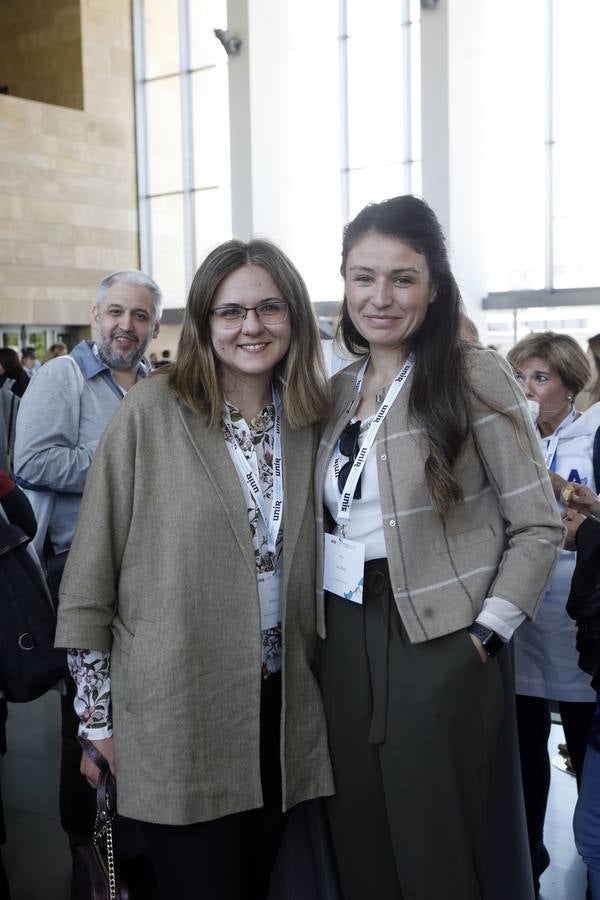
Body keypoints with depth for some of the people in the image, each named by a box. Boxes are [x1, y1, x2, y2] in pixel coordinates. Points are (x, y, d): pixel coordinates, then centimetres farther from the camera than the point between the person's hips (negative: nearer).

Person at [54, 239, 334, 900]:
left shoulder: (310, 418, 3)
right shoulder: (152, 412, -10)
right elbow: (91, 571, -7)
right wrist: (96, 714, -5)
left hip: (283, 707, 5)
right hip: (179, 715, -4)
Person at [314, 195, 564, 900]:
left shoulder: (475, 376, -7)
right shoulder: (339, 390, 10)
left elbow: (537, 526, -7)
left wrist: (486, 635, -12)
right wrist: (326, 629, 9)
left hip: (440, 648, -5)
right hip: (344, 643, 5)